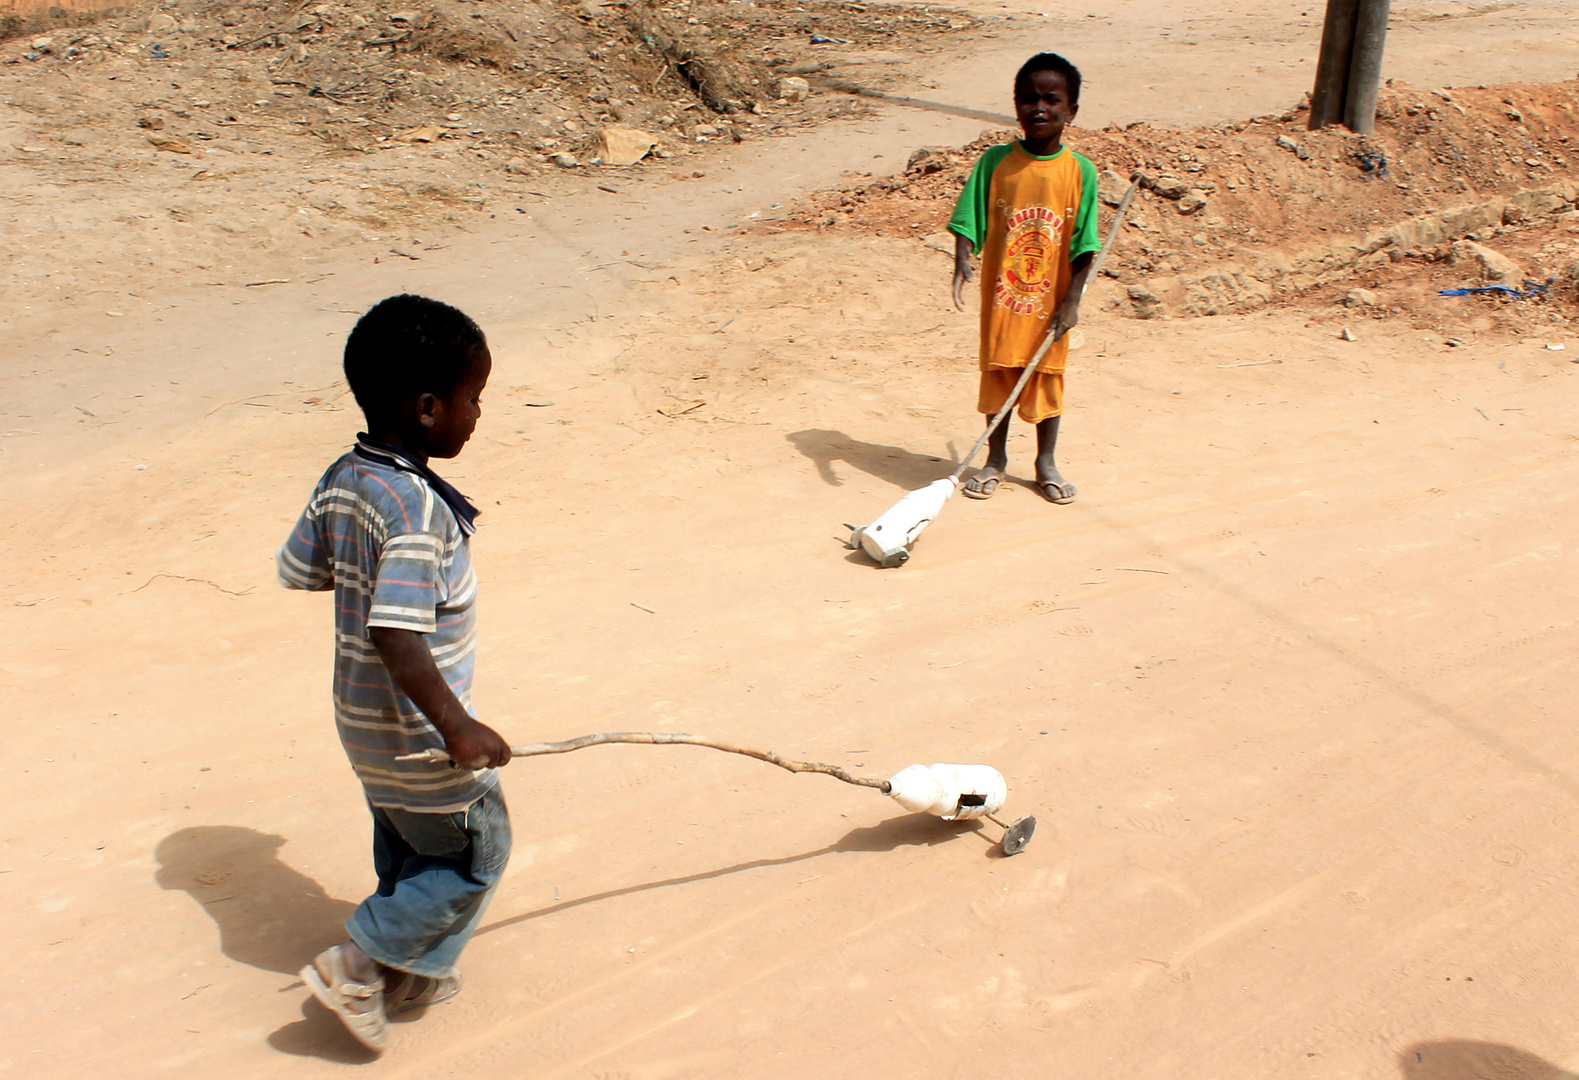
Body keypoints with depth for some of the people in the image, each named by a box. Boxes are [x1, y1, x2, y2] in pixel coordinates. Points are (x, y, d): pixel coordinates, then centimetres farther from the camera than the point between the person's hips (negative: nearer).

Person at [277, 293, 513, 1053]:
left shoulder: (341, 480, -3)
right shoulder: (418, 511, -29)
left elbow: (297, 569, 9)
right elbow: (395, 635, -35)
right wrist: (457, 727, -30)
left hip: (365, 718, 9)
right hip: (417, 729, -9)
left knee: (407, 847, 25)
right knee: (475, 852, 10)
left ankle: (403, 976, 40)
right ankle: (356, 964, 13)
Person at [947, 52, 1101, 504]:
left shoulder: (1079, 171, -5)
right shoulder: (996, 162, -5)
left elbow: (1084, 245, -5)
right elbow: (969, 221, -6)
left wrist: (1072, 299, -11)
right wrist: (962, 262, -24)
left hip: (1051, 299, 0)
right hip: (1001, 296, 0)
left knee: (1047, 376, 12)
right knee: (998, 373, 10)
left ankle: (1046, 462, 29)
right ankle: (996, 459, 28)